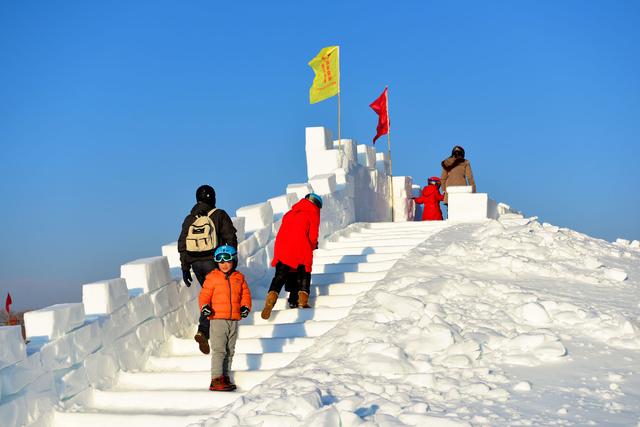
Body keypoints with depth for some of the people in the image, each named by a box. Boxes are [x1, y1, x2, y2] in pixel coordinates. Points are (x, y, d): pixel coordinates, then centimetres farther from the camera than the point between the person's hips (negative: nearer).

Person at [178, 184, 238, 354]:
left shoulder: (189, 219, 10)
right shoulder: (219, 215, -1)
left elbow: (182, 245, 9)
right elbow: (230, 239, -5)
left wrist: (185, 268, 13)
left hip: (196, 264, 5)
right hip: (214, 262, -5)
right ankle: (203, 331, -22)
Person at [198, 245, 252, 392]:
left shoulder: (239, 278, 10)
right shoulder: (212, 277, -1)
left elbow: (245, 294, 13)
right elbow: (204, 295, -2)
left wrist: (245, 307, -4)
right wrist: (204, 306, -19)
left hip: (234, 320, 5)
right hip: (218, 318, -5)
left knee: (230, 351, 11)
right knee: (219, 350, -10)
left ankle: (225, 377, 20)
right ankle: (216, 380, -9)